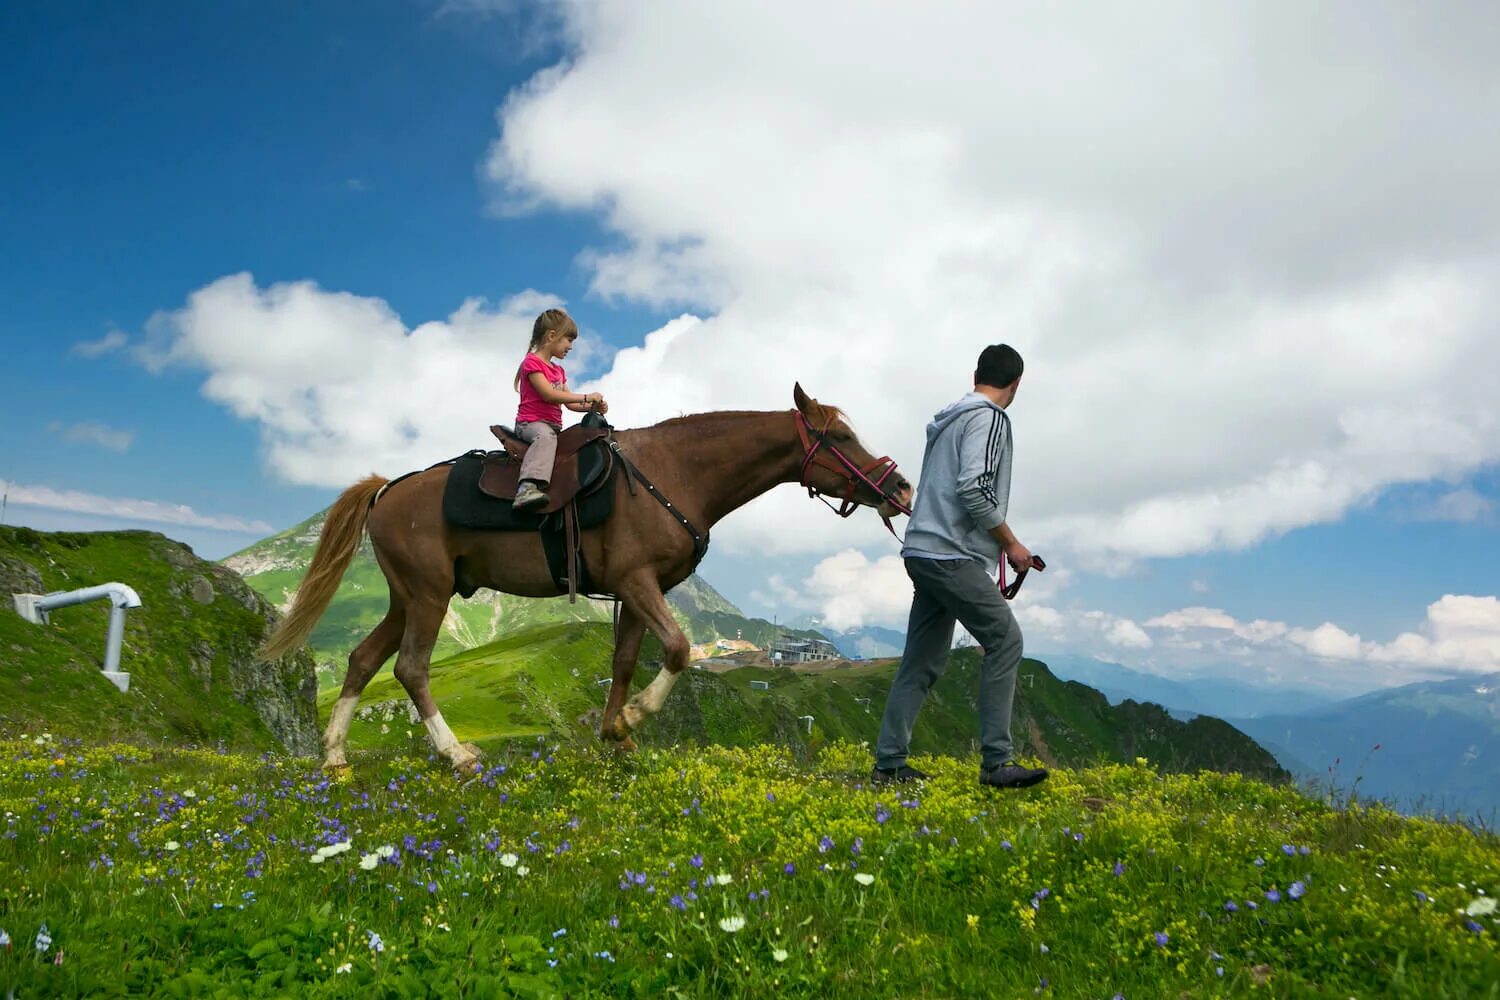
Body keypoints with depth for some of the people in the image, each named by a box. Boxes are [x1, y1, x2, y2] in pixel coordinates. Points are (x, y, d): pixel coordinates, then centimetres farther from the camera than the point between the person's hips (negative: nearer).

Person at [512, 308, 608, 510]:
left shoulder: (558, 371, 23)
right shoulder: (532, 362, -5)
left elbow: (570, 403, 20)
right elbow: (549, 394, -17)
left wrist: (594, 406, 2)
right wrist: (587, 397, -14)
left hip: (553, 425, 9)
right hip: (530, 423, -9)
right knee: (545, 436, -39)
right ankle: (527, 487, -55)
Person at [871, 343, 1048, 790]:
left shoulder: (948, 419, 22)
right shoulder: (987, 418, -7)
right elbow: (975, 488, -19)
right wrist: (1011, 543, -8)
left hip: (925, 553, 10)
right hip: (953, 555, -10)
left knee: (922, 660, 9)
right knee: (1005, 639, -8)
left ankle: (889, 764, 10)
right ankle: (996, 762, -10)